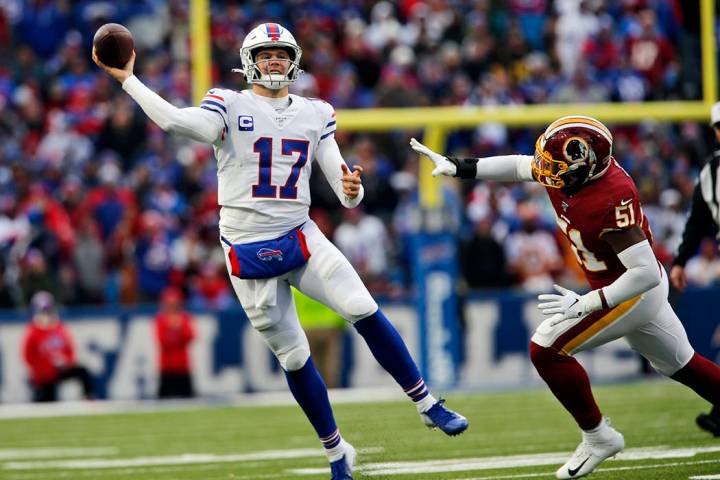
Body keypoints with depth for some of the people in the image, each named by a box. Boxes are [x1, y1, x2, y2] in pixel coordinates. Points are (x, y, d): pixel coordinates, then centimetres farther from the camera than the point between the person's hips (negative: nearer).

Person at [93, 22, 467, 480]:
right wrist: (127, 79, -28)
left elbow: (341, 181, 5)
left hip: (300, 236, 2)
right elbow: (175, 120, -22)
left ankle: (427, 403, -4)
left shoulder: (315, 114, 9)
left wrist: (351, 191, -18)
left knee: (364, 310, -17)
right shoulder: (229, 106, -3)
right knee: (294, 356, 2)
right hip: (249, 250, -2)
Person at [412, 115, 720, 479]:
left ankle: (598, 437, 3)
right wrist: (459, 167, 7)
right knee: (680, 364, 22)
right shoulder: (569, 171, -12)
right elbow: (520, 166, 8)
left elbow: (646, 272, -36)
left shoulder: (612, 199, -35)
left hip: (633, 292, -9)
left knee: (546, 350, -9)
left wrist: (586, 305, -35)